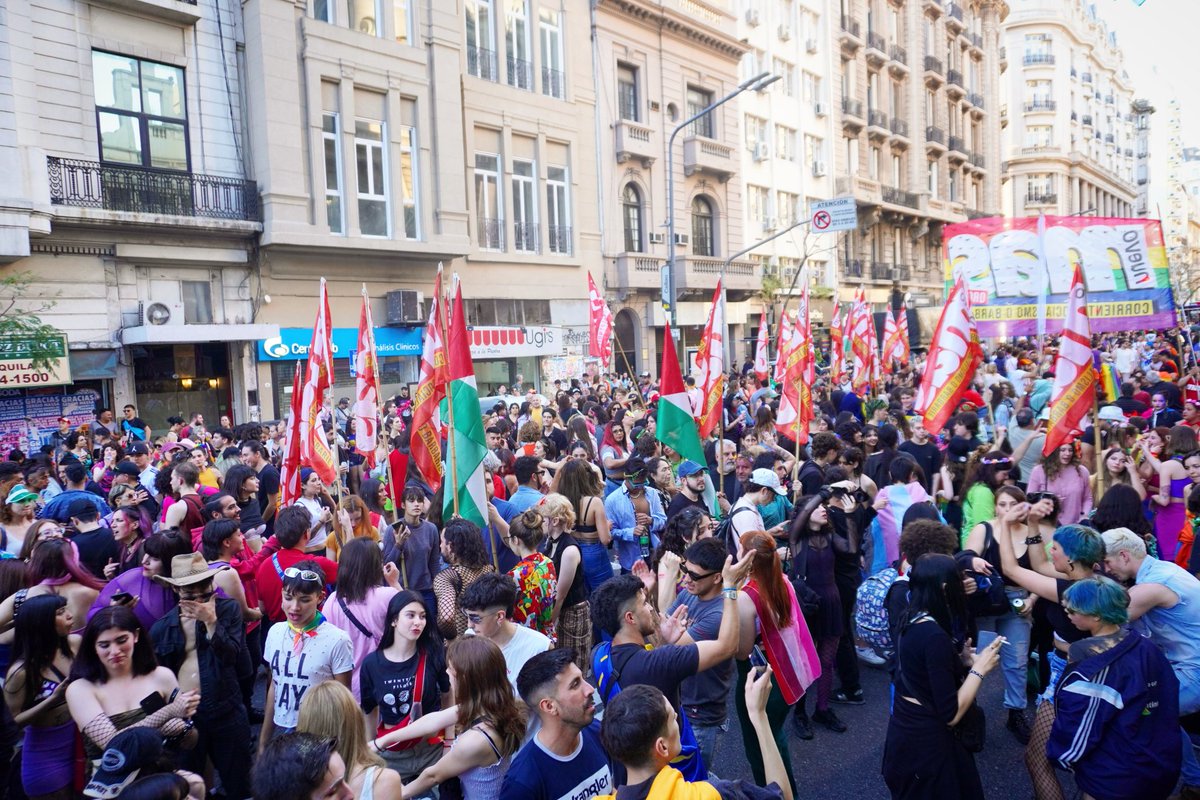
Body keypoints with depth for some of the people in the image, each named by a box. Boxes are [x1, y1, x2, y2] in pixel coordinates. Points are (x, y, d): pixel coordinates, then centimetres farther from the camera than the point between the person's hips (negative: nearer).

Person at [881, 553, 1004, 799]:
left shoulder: (912, 622, 0)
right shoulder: (935, 636, -26)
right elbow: (950, 714, -23)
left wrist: (959, 658, 8)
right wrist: (979, 668, -15)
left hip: (905, 731, 8)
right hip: (926, 742, -8)